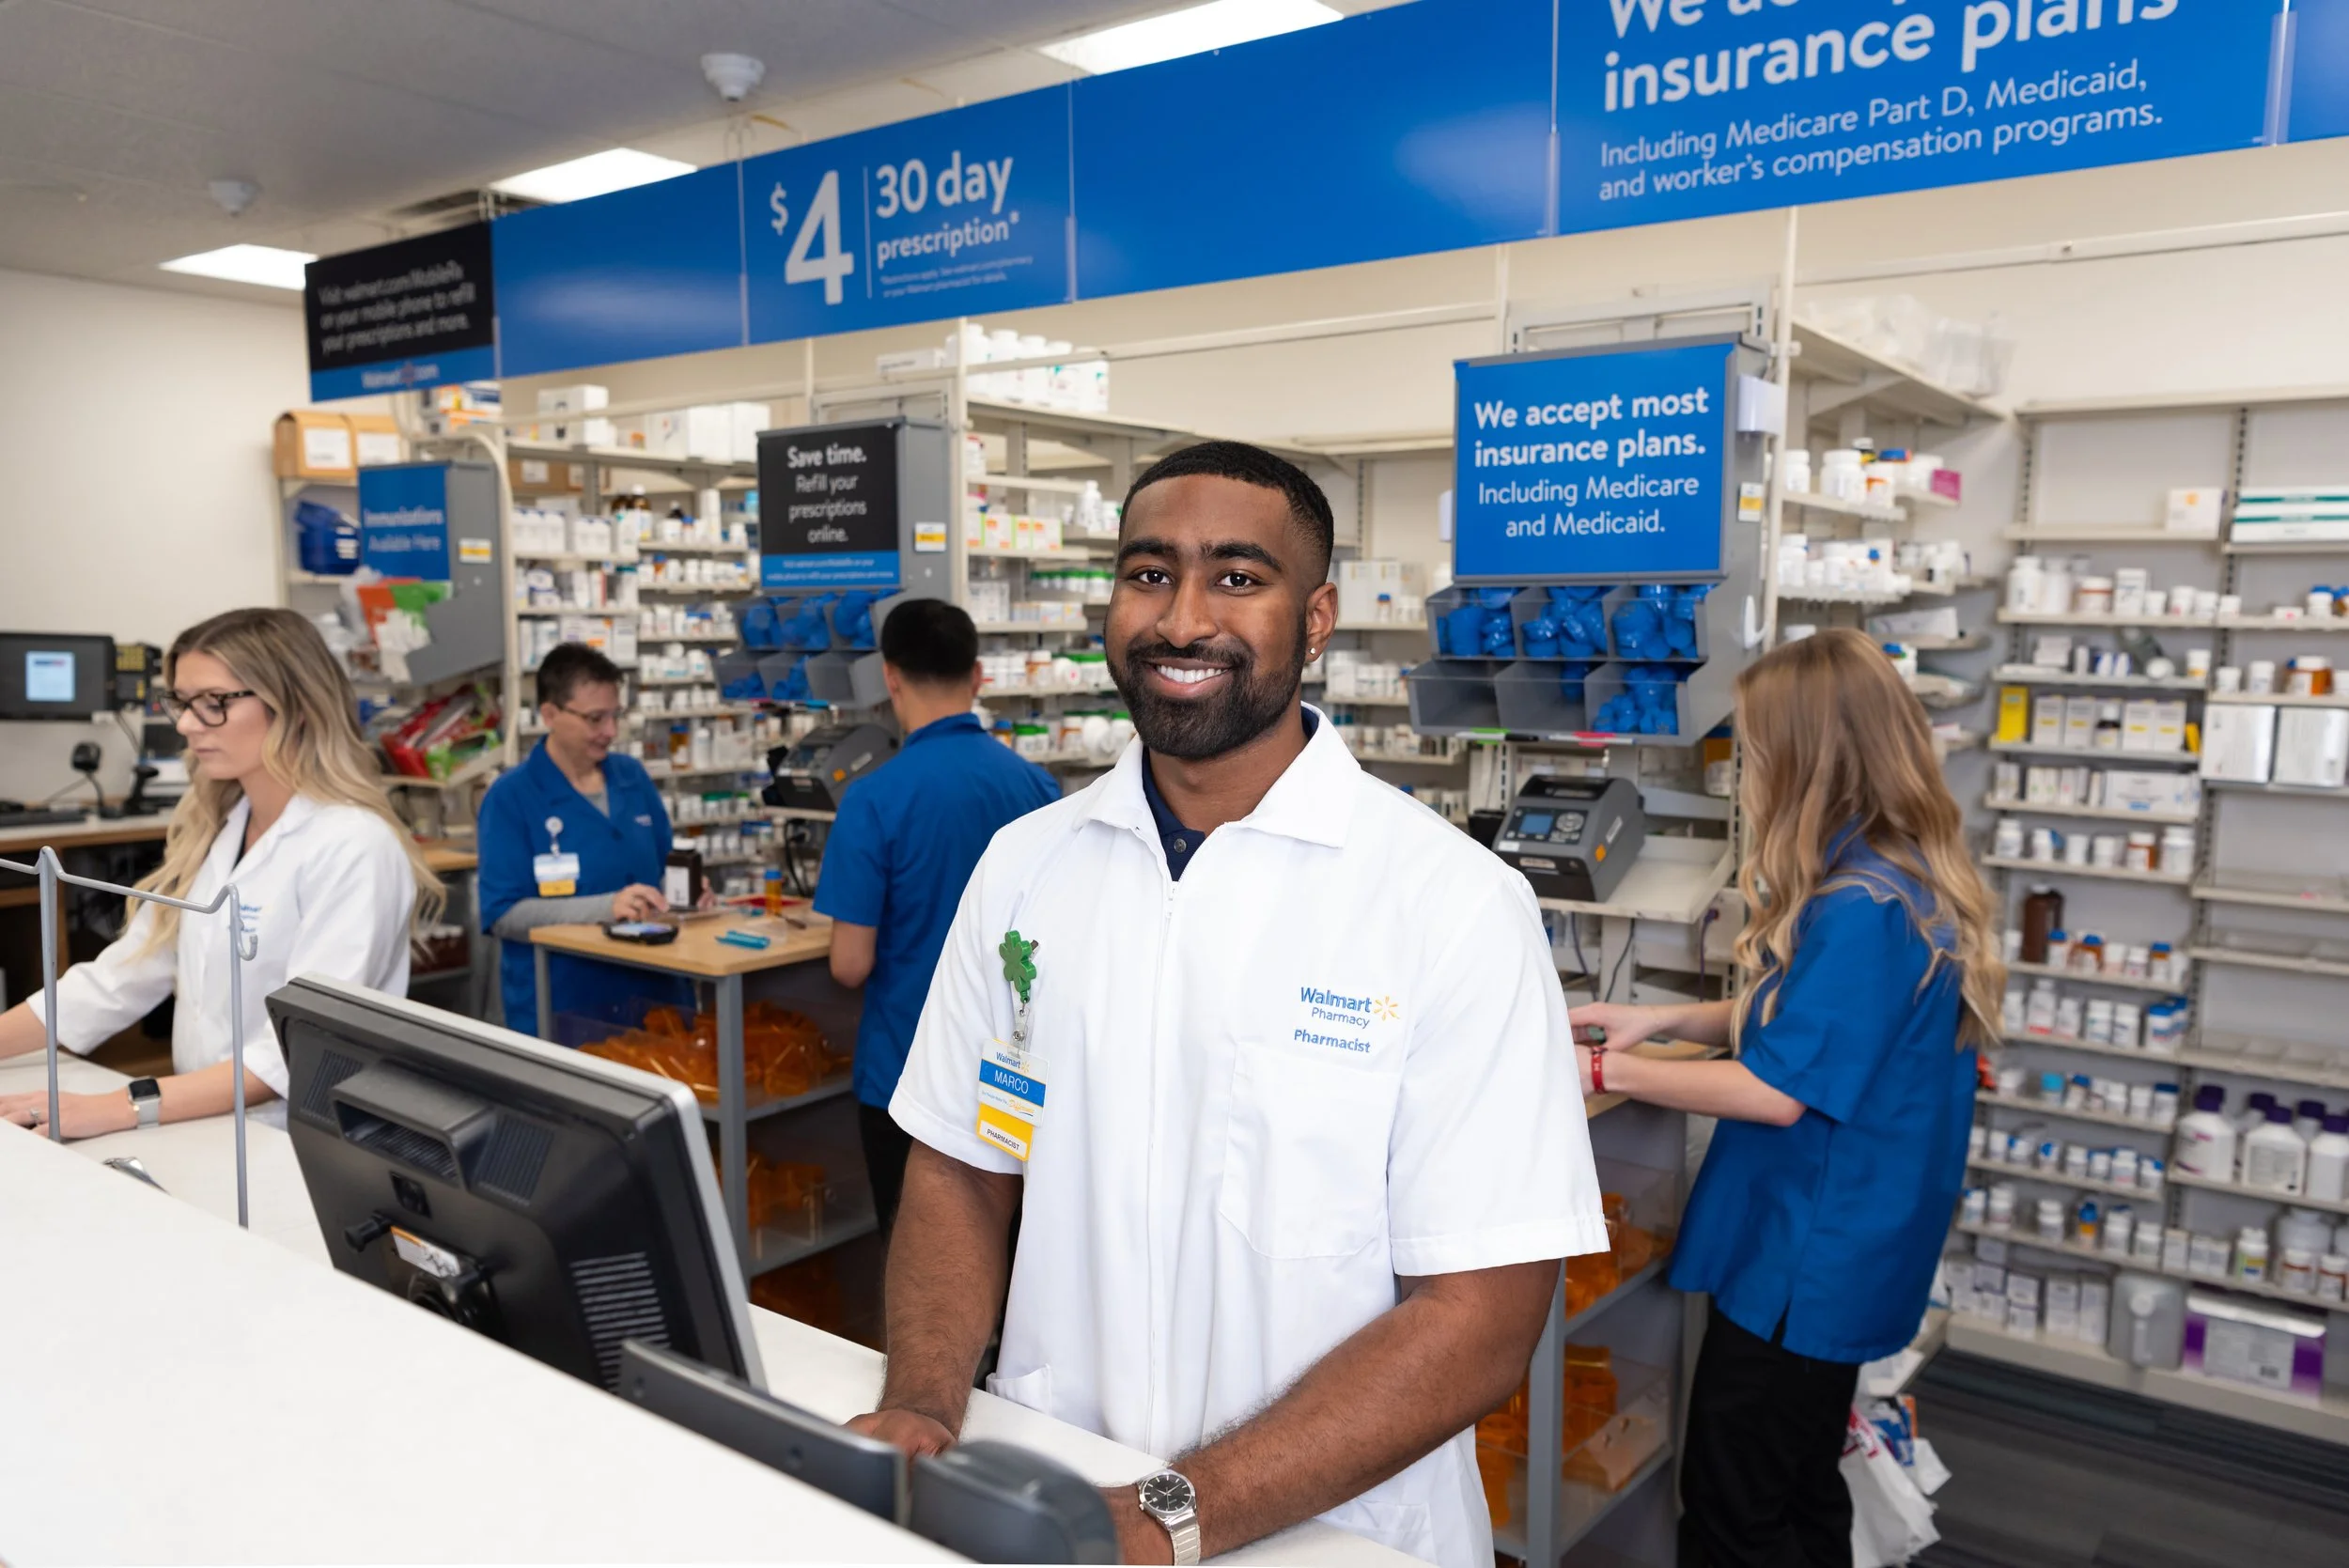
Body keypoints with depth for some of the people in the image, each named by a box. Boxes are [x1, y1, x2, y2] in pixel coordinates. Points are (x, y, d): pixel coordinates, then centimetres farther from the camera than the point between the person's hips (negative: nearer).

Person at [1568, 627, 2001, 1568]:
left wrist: (1606, 1073, -16)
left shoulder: (1860, 910, -27)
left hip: (1805, 1266, -10)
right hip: (1831, 1257, 10)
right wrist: (1659, 1020, 8)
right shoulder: (1909, 883, 5)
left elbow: (1777, 1091, -25)